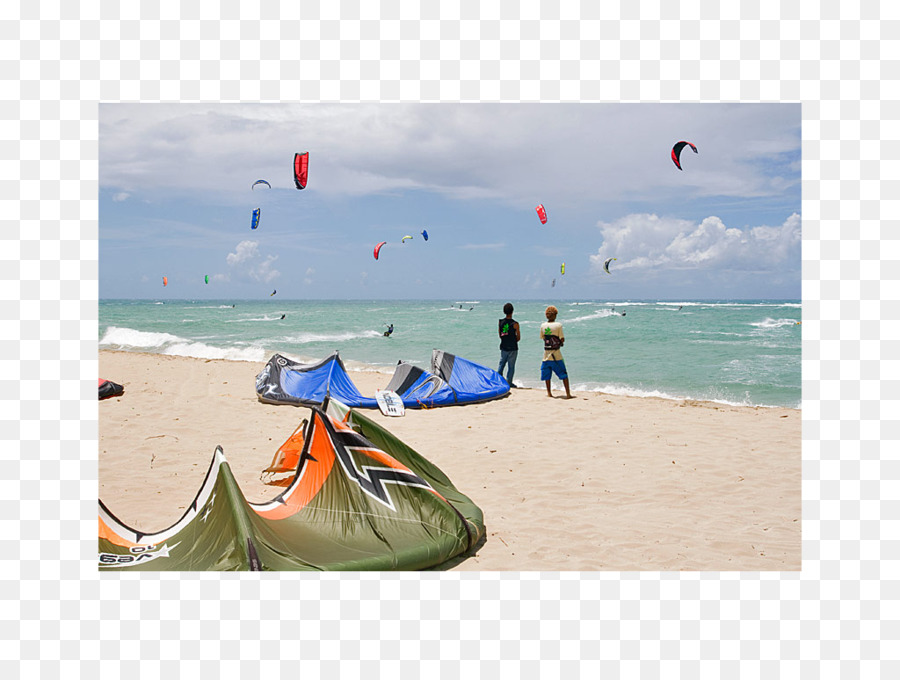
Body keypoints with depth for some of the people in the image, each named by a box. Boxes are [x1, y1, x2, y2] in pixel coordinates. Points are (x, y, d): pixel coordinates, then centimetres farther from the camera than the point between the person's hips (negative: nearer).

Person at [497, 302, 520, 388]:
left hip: (503, 347, 4)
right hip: (512, 348, -4)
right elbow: (518, 338, -7)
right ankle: (509, 383, 6)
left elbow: (500, 335, 7)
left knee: (501, 364, 16)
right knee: (511, 366, 4)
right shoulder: (515, 324, -13)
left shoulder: (500, 322, -1)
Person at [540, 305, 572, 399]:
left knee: (547, 374, 14)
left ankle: (549, 393, 18)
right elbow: (562, 339, -11)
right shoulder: (558, 325, -12)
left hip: (546, 353, 3)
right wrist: (562, 342, 10)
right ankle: (568, 393, 2)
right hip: (556, 354, -3)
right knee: (564, 374, 4)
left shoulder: (543, 325, -1)